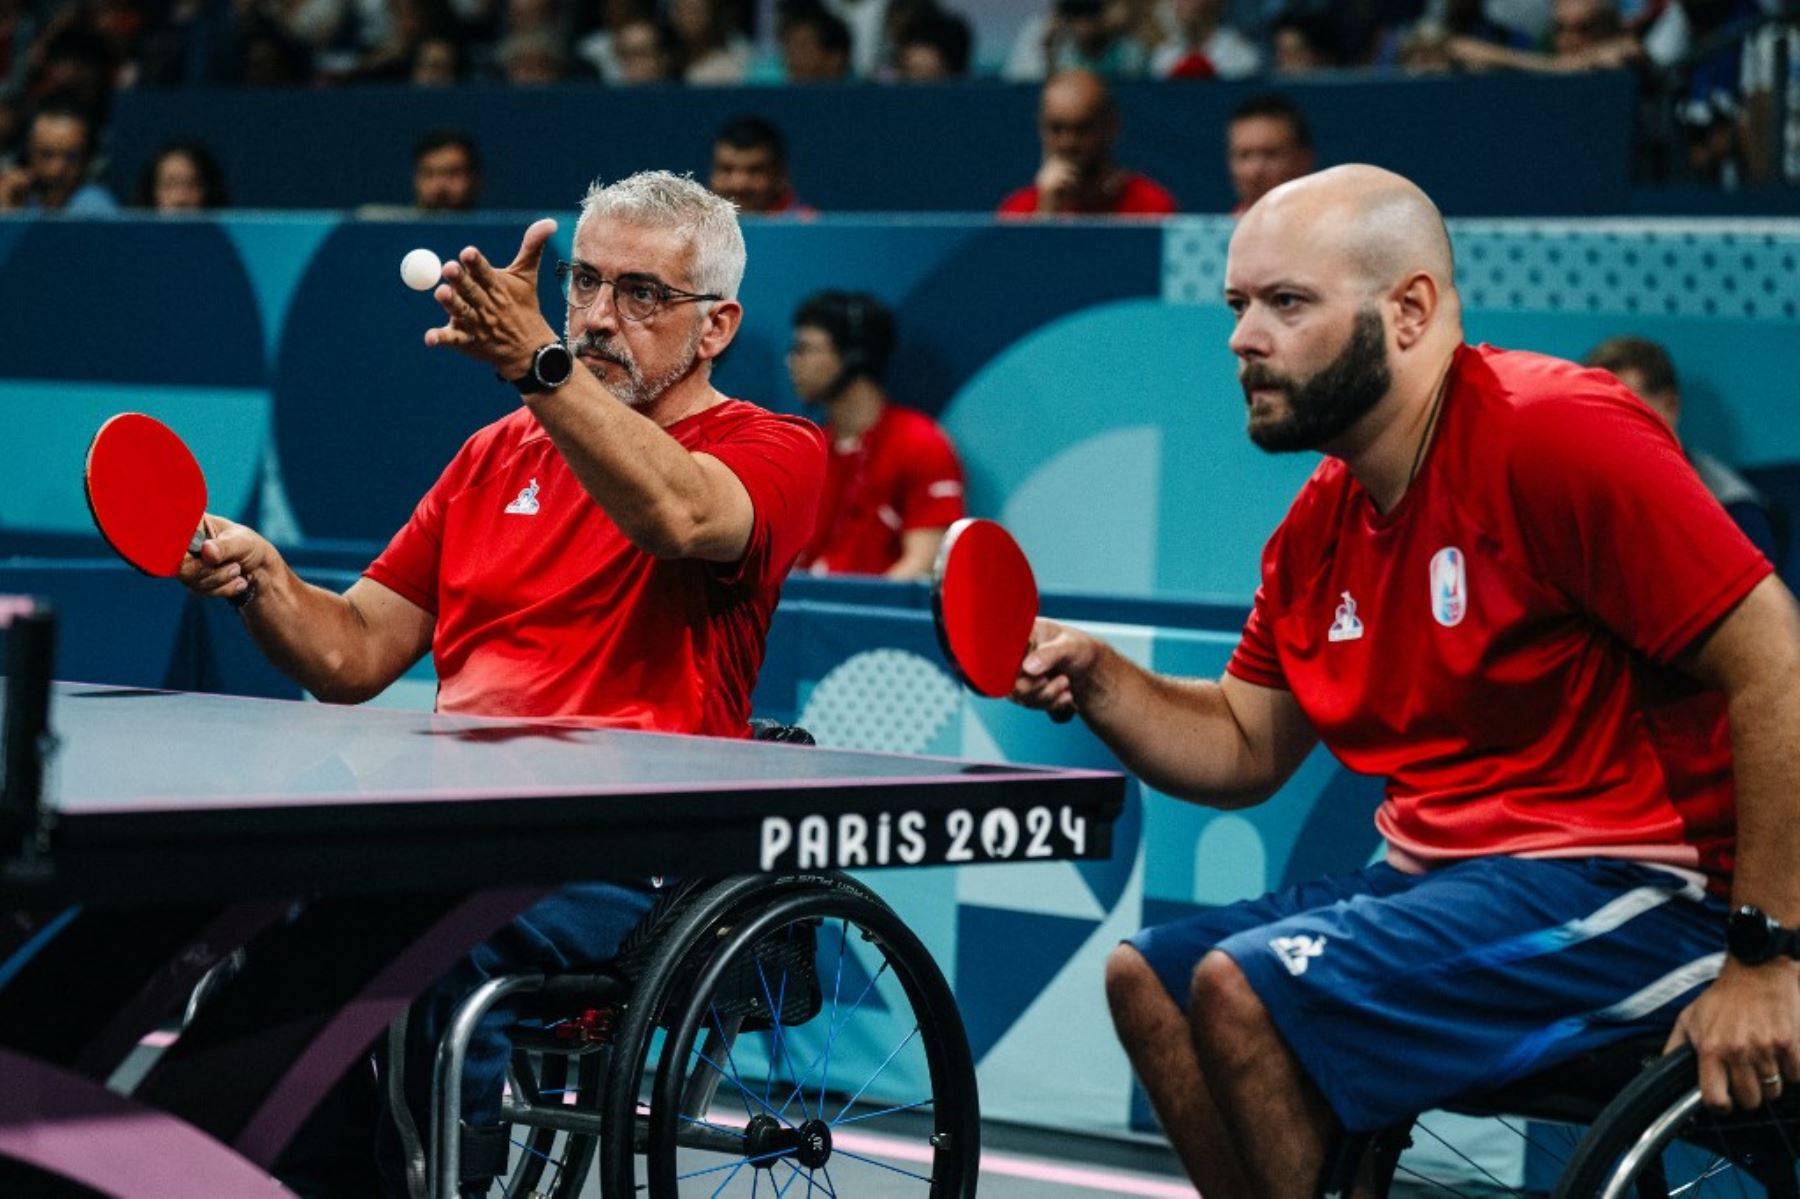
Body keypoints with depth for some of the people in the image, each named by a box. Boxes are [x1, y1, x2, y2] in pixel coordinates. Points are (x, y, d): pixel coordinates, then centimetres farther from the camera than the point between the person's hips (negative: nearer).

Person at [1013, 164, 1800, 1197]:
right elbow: (1246, 749, 19)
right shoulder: (1321, 525, 9)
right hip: (1442, 876, 10)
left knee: (1243, 989, -21)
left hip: (1625, 889, -9)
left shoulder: (1556, 434, -19)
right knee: (1147, 977, 10)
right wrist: (1095, 678, -1)